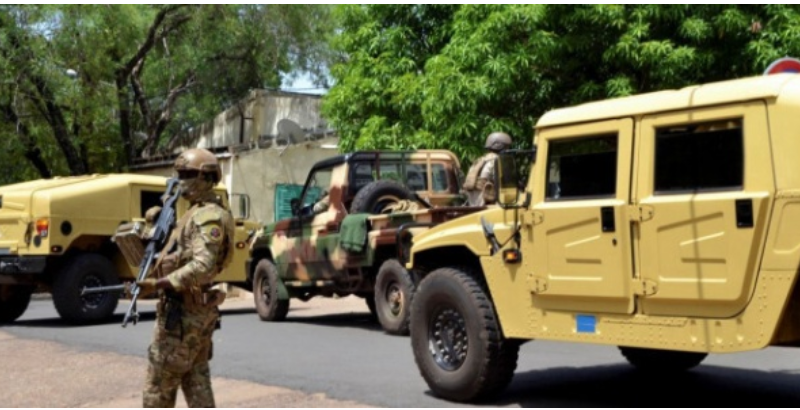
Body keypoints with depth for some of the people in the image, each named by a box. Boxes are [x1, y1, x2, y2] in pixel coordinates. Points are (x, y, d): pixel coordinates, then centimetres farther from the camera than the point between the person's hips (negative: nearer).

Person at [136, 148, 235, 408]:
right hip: (198, 311, 10)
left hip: (182, 311, -10)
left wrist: (156, 284, -30)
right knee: (197, 382, 13)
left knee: (158, 384, -1)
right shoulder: (196, 213, 17)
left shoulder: (208, 216, -16)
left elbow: (202, 267, -28)